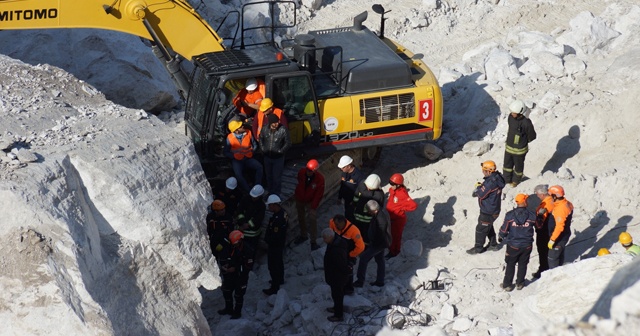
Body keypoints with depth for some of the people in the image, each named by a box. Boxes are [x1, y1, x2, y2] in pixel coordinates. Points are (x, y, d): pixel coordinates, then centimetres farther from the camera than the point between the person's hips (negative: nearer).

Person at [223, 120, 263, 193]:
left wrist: (252, 151, -5)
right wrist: (234, 156, -10)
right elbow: (226, 152, 2)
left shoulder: (248, 133, -4)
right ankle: (249, 191, -24)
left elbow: (254, 145, 12)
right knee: (238, 174, -32)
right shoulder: (230, 138, -9)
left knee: (259, 167, -26)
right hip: (237, 160, -2)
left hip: (248, 158, 2)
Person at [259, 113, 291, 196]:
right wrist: (263, 149, 2)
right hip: (267, 157, 4)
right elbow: (261, 139, 9)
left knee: (277, 177, 4)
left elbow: (288, 143, -10)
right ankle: (270, 192, 39)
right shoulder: (265, 128, -11)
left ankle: (276, 194, 23)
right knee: (269, 176, 19)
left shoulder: (283, 130, -22)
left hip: (278, 158, -4)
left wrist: (280, 151, -13)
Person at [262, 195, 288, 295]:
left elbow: (276, 236, -31)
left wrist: (267, 240, -13)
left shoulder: (278, 219, -36)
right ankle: (280, 279, 48)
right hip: (281, 243, 10)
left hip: (275, 245, -10)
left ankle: (275, 288, 16)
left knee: (273, 265, 4)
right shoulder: (283, 212, -5)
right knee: (279, 262, 28)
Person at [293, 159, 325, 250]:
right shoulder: (301, 172, -19)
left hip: (311, 201, -3)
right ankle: (303, 235, 39)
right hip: (300, 199, 4)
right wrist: (296, 196, 13)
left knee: (312, 220, -10)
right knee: (301, 218, 18)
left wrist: (313, 207, -18)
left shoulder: (320, 178, -27)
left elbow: (319, 194, -18)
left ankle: (313, 241, 0)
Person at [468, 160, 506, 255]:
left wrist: (478, 187, -7)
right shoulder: (497, 177, -2)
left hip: (488, 212, -9)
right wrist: (480, 186, -5)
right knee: (489, 226, 28)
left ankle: (478, 248, 25)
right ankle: (493, 244, 41)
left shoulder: (491, 182, -32)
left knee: (481, 229, 9)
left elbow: (482, 194, -25)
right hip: (494, 209, 9)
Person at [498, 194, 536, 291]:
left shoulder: (509, 215, -17)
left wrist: (500, 237, 12)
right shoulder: (532, 215, -13)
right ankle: (520, 283, 32)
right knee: (523, 264, 20)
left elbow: (504, 229, -8)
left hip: (513, 245, -1)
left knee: (510, 265, 15)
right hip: (527, 245, 1)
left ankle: (507, 285, 23)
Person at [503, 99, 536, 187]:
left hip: (519, 150, -5)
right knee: (507, 165, 22)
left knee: (518, 166, 19)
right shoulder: (510, 117, -12)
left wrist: (521, 142, -2)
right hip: (508, 147, 5)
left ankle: (516, 181, 44)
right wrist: (510, 139, 10)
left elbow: (532, 136, -13)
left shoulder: (526, 123, -29)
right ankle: (507, 180, 44)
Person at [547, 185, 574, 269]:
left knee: (552, 257, 2)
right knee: (560, 255, 24)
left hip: (559, 238, -10)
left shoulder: (560, 209, -31)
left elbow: (559, 227, -31)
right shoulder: (567, 204, -2)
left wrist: (552, 239, -25)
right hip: (564, 235, 10)